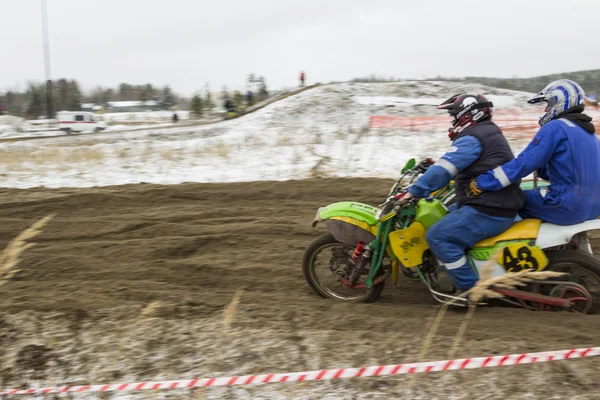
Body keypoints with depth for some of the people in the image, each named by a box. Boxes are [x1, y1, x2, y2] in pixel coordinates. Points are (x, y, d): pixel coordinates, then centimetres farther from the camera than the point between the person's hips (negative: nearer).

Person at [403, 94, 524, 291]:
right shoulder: (490, 133, 20)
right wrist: (432, 166, 26)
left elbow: (445, 169, -23)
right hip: (504, 207, 11)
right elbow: (461, 166, 30)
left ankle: (470, 288, -11)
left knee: (438, 236, -13)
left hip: (487, 211, -11)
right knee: (447, 217, 28)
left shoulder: (472, 139, -13)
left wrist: (414, 191, -22)